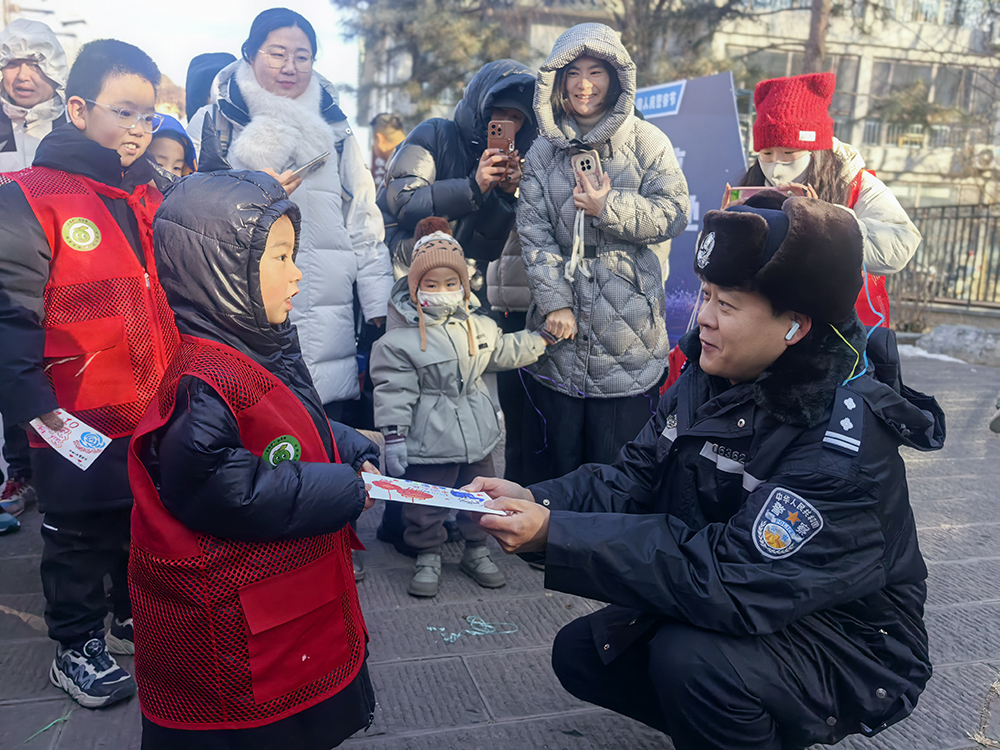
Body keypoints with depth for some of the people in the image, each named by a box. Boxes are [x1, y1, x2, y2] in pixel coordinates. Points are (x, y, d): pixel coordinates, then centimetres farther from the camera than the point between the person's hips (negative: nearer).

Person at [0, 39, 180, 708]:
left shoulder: (149, 196, 8)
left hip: (154, 412, 6)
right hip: (78, 419, -6)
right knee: (80, 533, 12)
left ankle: (138, 614, 42)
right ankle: (79, 647, 30)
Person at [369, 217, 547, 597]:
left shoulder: (478, 326, 3)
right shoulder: (399, 338, -14)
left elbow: (504, 351, 21)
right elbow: (394, 392, -13)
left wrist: (540, 337, 19)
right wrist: (394, 437, -15)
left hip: (477, 434, 5)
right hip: (429, 441, -5)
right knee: (425, 505, 5)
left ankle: (477, 551, 36)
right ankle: (428, 557, 26)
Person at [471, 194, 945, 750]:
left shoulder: (843, 443, -30)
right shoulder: (711, 376, -7)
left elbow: (732, 580, -36)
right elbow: (636, 479, -5)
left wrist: (555, 536, -38)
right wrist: (538, 501, -24)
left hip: (847, 644, -7)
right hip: (761, 612, 7)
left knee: (691, 659, -33)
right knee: (580, 653, 2)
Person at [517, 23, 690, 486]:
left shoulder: (646, 142, 2)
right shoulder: (542, 152, 8)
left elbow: (673, 213, -2)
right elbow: (533, 231, 0)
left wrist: (609, 208, -15)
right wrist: (554, 302, -10)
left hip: (627, 329, -2)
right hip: (559, 327, 2)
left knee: (619, 463, 5)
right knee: (552, 457, 12)